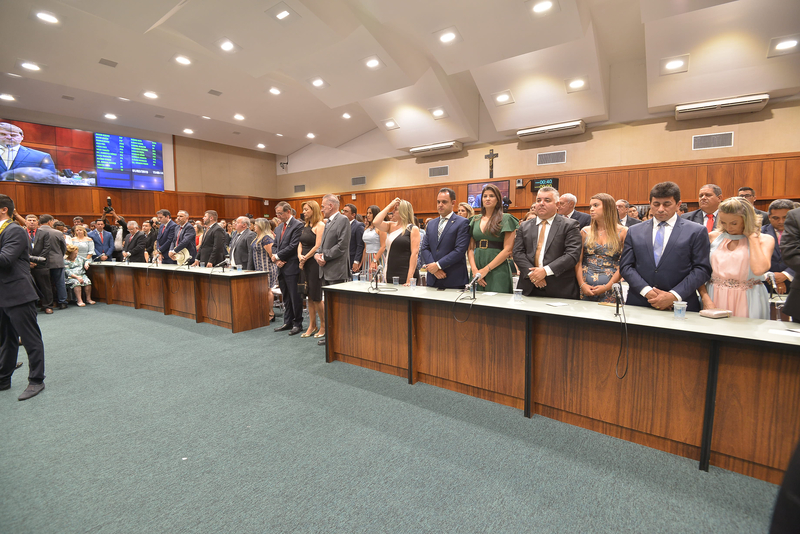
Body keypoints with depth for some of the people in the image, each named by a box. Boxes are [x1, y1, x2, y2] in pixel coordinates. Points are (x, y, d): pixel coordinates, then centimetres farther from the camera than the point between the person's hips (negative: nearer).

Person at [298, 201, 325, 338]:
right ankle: (312, 326, 20)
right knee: (309, 296, 11)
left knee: (316, 297, -4)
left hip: (315, 263, -8)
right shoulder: (305, 226, 15)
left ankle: (323, 326, 11)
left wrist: (305, 258, -9)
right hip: (305, 264, 8)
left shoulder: (320, 225, -9)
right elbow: (301, 243, 14)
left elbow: (318, 246, -16)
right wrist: (299, 256, -5)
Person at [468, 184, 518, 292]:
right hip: (476, 267, 4)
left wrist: (486, 269, -13)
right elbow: (470, 248, 9)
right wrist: (474, 269, -7)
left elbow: (508, 250, -8)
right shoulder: (475, 220, 13)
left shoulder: (506, 219, 0)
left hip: (497, 271, -4)